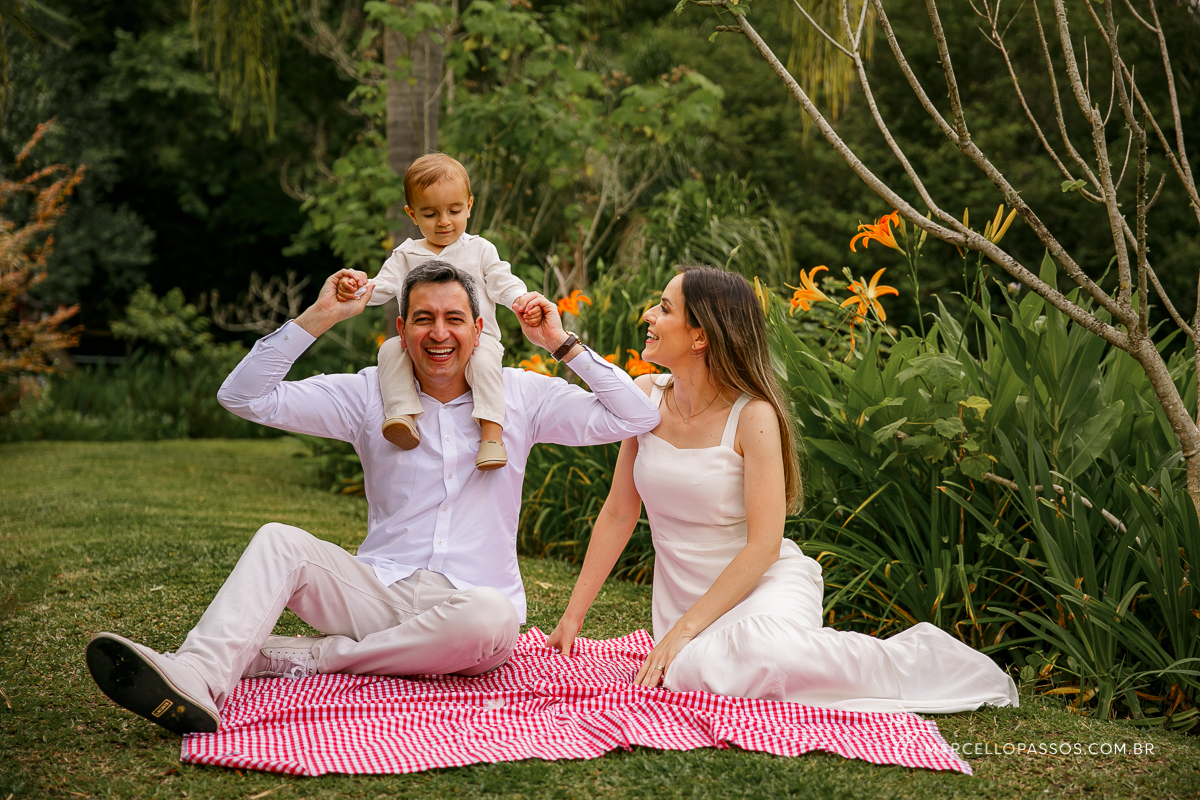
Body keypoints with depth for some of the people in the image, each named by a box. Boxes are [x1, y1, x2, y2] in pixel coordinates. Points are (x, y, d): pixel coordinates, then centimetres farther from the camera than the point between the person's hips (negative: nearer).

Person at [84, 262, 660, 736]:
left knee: (490, 616, -38)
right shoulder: (370, 394, 6)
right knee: (278, 541, -23)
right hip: (380, 589, 2)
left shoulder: (521, 396, 5)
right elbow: (244, 396, 1)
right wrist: (317, 318, -4)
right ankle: (196, 680, -46)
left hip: (471, 599, -1)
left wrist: (563, 343, -4)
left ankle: (305, 658, -26)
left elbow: (635, 418, -1)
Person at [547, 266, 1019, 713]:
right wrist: (573, 616, 5)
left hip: (764, 583, -4)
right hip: (681, 591, 4)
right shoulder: (645, 396, 0)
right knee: (695, 674, -30)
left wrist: (684, 629, -21)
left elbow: (763, 546, -17)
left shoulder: (753, 416, -14)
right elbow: (618, 513, 7)